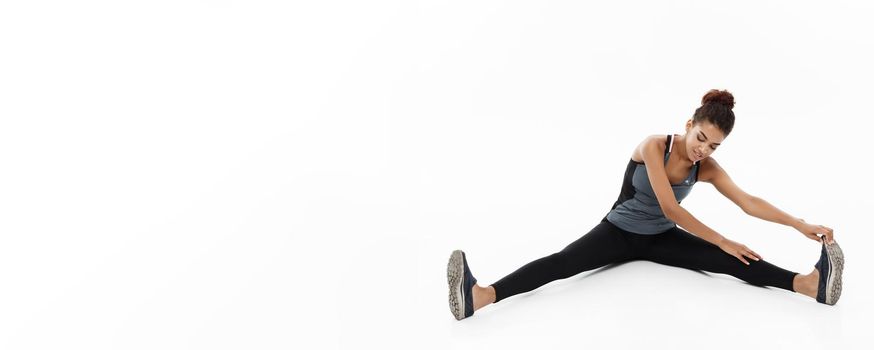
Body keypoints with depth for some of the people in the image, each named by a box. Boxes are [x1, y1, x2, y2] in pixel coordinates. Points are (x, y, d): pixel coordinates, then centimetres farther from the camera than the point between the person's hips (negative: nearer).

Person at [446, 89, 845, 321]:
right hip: (619, 230, -4)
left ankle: (810, 283, -41)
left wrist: (801, 225, -16)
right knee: (563, 262, -31)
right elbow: (671, 209, -28)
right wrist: (723, 240, -27)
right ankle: (480, 296, -55)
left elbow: (749, 203, -6)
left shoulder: (707, 168, -8)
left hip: (661, 238, 5)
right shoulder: (653, 146, -24)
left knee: (726, 261, -21)